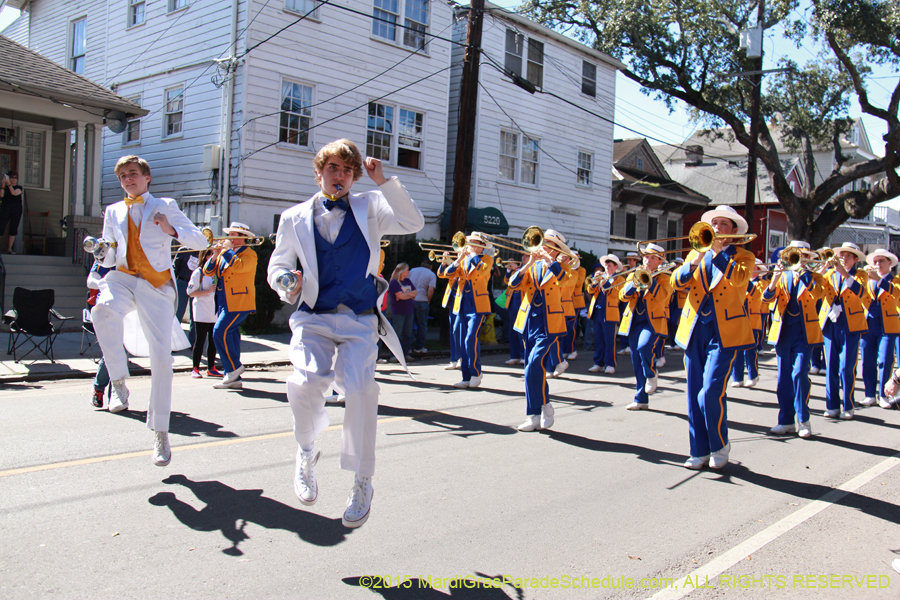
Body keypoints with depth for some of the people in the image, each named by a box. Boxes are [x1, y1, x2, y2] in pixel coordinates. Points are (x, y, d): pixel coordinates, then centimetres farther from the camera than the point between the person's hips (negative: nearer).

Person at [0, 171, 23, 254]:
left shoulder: (19, 187, 9)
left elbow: (14, 193, -11)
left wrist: (9, 184, -18)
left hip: (16, 210, 1)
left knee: (13, 229, 2)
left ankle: (9, 248, 9)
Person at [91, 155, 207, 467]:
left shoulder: (165, 206, 10)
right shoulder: (113, 212, 19)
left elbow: (200, 241, 3)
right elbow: (110, 257, 21)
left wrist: (171, 230, -14)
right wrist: (102, 255, -3)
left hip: (157, 284, -2)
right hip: (124, 277, 2)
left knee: (161, 357, -6)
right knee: (102, 310, -36)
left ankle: (160, 433, 6)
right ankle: (119, 383, -19)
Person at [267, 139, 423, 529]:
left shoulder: (369, 208, 12)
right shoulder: (295, 218, 14)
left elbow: (412, 224, -2)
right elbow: (278, 264, 18)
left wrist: (384, 182, -9)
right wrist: (287, 286, -5)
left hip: (359, 321, 0)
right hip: (313, 319, 1)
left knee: (359, 387, -21)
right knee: (305, 382, -25)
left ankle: (362, 483, 0)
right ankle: (306, 452, 8)